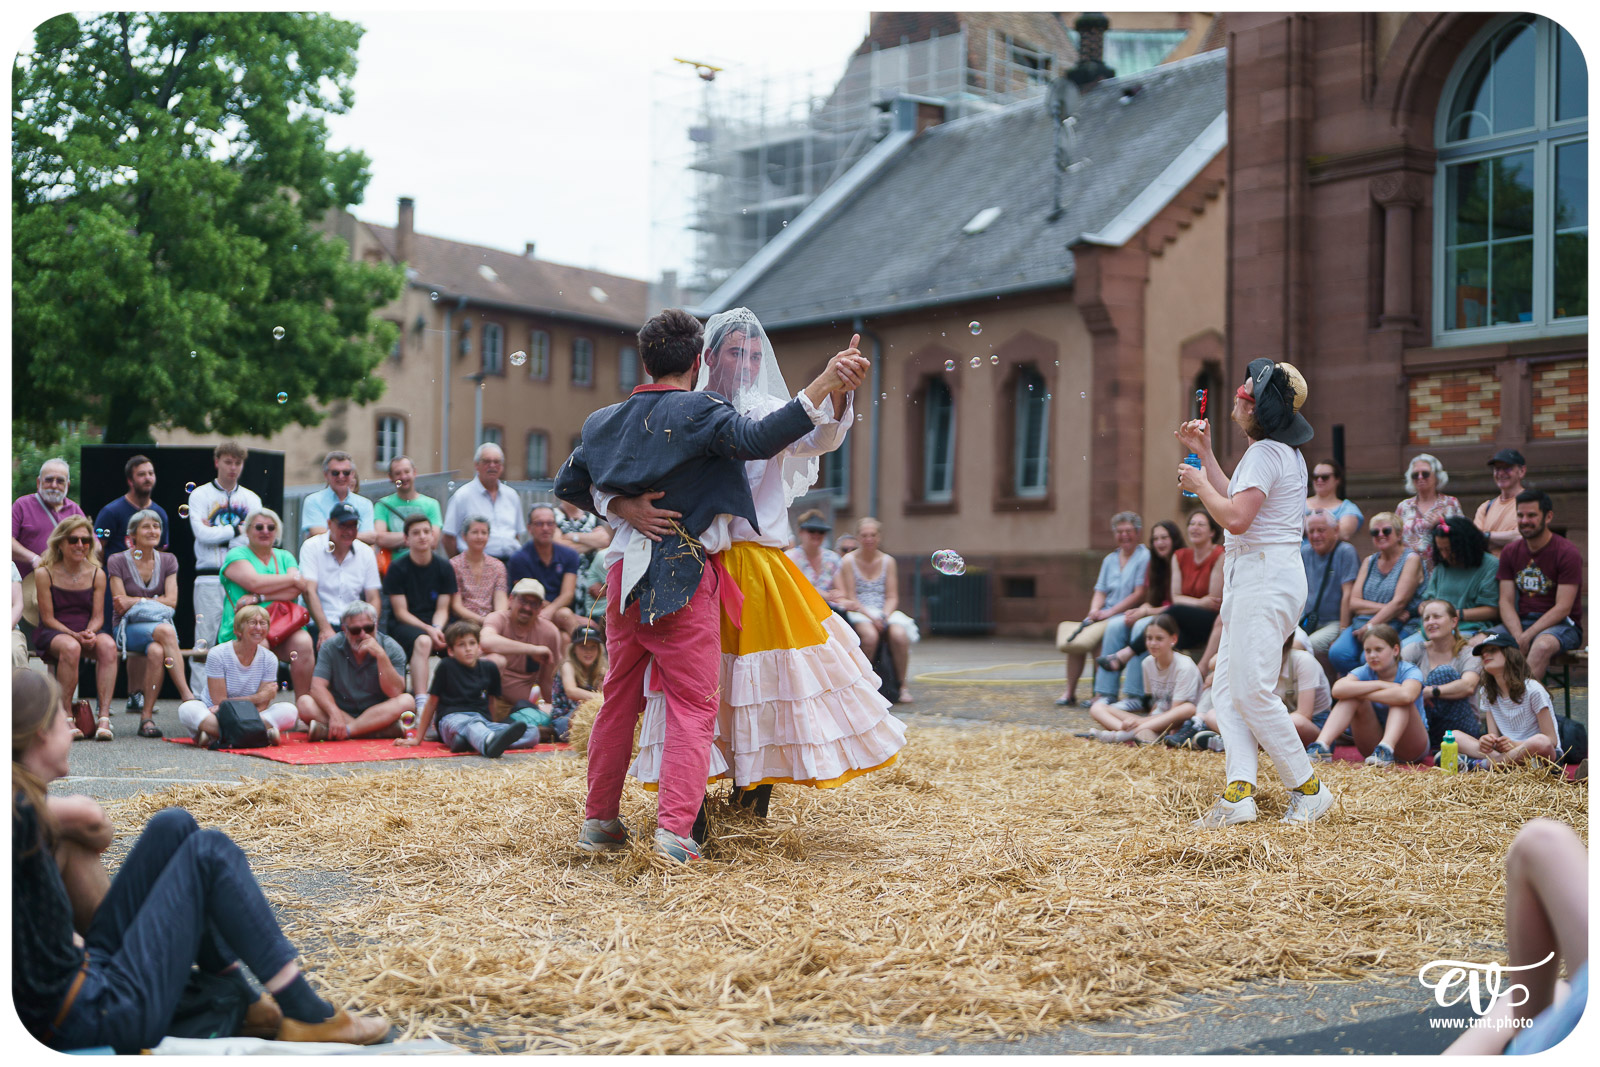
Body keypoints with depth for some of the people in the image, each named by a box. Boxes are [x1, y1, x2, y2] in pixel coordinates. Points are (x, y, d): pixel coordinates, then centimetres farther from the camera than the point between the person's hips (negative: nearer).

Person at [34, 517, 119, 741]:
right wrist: (74, 635, -20)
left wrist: (89, 633, -18)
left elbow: (98, 616, 4)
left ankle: (104, 716, -36)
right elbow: (47, 618, -5)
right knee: (70, 647, -38)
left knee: (108, 645, -32)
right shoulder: (44, 573, -2)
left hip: (87, 633, 3)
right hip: (51, 634, -3)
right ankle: (66, 718, -28)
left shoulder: (97, 574, 7)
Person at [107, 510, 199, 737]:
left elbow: (171, 601, -1)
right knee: (165, 631, -36)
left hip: (159, 625, 3)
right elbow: (121, 604, -6)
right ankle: (187, 696, -43)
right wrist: (153, 602, -15)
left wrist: (136, 601, -10)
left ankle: (146, 716, -33)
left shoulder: (168, 560, 11)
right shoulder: (117, 562, 3)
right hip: (126, 628, -3)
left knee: (156, 651, -36)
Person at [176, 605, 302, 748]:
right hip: (216, 718, -2)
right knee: (187, 709, -33)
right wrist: (258, 697, -13)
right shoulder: (217, 655, -8)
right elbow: (219, 701, -11)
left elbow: (262, 706, -8)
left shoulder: (269, 659, -1)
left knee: (290, 710, -23)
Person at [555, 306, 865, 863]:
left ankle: (599, 818, 22)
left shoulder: (604, 421, 12)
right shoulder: (699, 410, -8)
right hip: (683, 578, -6)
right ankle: (674, 829, -13)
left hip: (625, 573, 7)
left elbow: (567, 484, 21)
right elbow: (758, 439, -25)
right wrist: (823, 385, -26)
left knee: (620, 698, 16)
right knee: (692, 705, -4)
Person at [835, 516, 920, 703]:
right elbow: (850, 598, -4)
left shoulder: (888, 561, 10)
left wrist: (884, 616, -14)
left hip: (885, 611, 3)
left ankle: (903, 686, -15)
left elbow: (892, 597, 6)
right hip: (859, 612, -3)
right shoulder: (849, 561, 1)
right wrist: (871, 617, -18)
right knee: (870, 635, -37)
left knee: (899, 635, -30)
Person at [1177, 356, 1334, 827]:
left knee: (1251, 691, -10)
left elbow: (1235, 518, -23)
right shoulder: (1284, 452, 19)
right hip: (1249, 578, 11)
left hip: (1265, 576, -11)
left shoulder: (1266, 453, -15)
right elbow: (1238, 501, 26)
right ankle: (1239, 792, 0)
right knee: (1226, 688, 6)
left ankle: (1308, 788, -1)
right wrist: (1204, 452, 28)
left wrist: (1199, 484, -7)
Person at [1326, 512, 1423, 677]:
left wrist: (1371, 626, -16)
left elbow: (1399, 602, -9)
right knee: (1337, 653, -25)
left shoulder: (1411, 559, 2)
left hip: (1397, 627, -5)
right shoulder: (1369, 562, 19)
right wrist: (1384, 608, -9)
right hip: (1362, 623, 5)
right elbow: (1354, 603, 8)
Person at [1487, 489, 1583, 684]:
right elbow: (1506, 601, 3)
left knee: (1542, 645, -40)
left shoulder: (1567, 552, -7)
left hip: (1561, 625, -5)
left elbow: (1563, 608, -13)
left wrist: (1526, 637, -21)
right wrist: (1518, 636, -16)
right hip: (1520, 623, 5)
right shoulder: (1510, 552, 10)